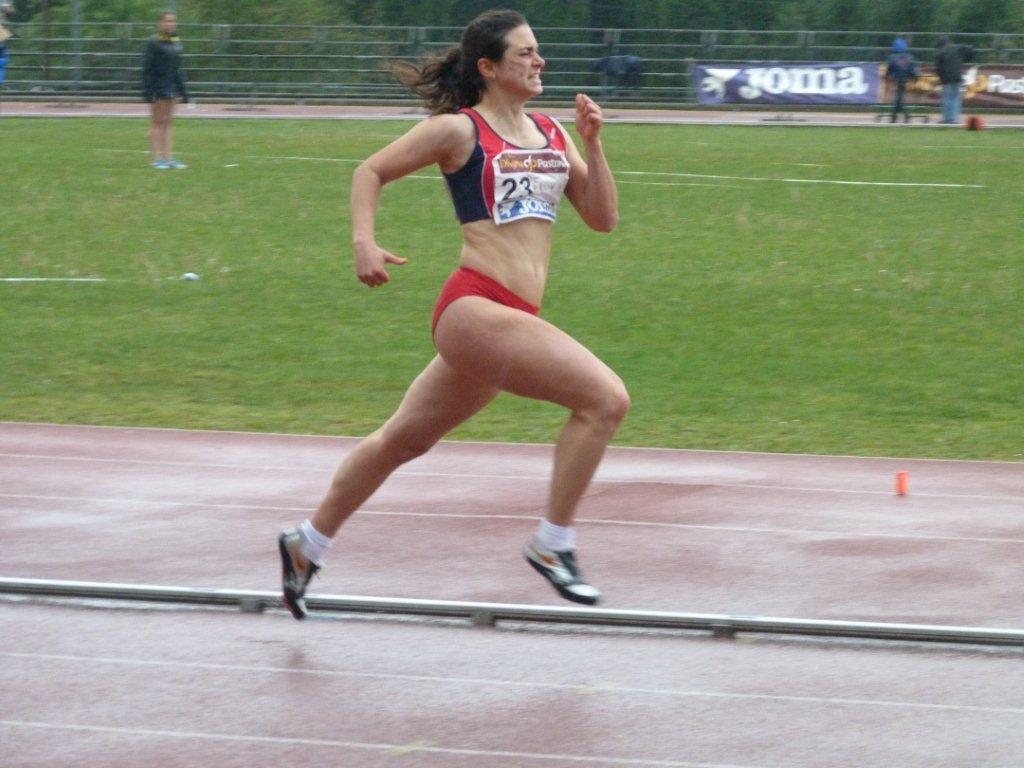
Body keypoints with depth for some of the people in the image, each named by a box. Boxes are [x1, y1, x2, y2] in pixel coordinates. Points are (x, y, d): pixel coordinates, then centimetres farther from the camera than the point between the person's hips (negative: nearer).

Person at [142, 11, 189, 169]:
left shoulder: (176, 43, 11)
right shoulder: (153, 43, -10)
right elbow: (147, 68, -12)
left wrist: (183, 89, 16)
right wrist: (148, 91, -17)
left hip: (171, 88, 7)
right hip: (158, 89, -7)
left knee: (167, 122, 9)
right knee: (157, 123, -2)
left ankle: (168, 158, 11)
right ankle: (156, 158, 0)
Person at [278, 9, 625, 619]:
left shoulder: (552, 134, 16)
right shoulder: (460, 130, -3)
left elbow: (603, 219, 13)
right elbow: (371, 172, 6)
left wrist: (592, 143, 3)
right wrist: (364, 241, -9)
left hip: (511, 320, 8)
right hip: (475, 308, -8)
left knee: (405, 439, 19)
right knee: (606, 398, -20)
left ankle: (307, 546, 34)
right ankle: (553, 545, -11)